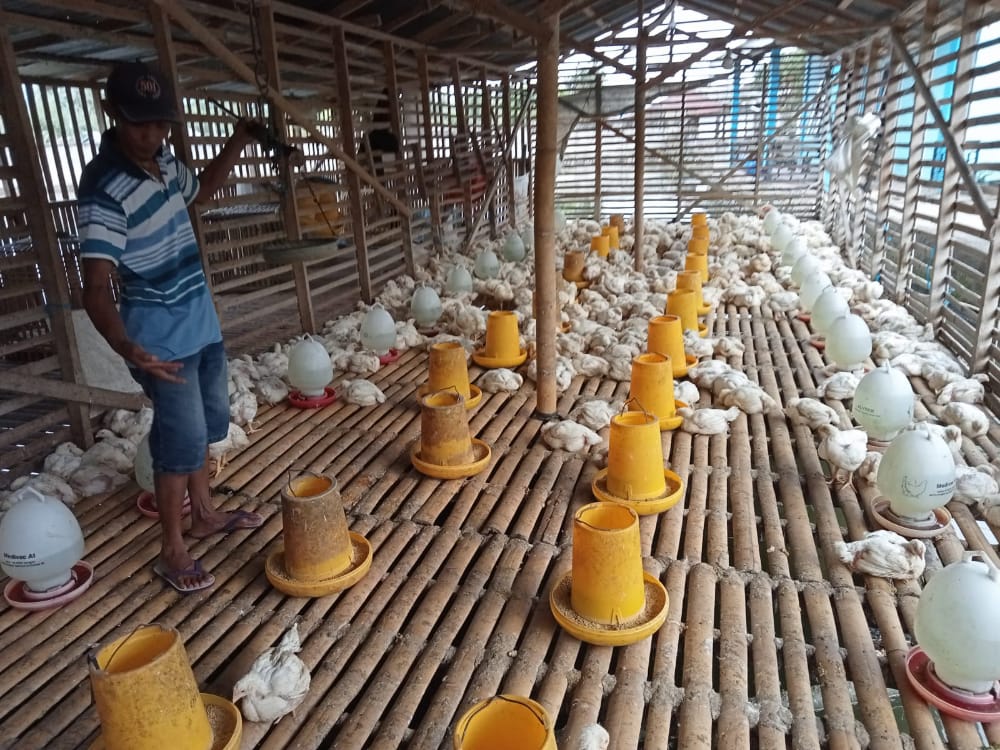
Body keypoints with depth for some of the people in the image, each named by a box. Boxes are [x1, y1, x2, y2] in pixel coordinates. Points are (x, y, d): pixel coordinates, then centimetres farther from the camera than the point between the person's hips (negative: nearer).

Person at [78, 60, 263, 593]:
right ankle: (172, 551, 14)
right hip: (162, 338, -8)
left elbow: (201, 190, 26)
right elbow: (95, 287, -29)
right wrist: (126, 347, -46)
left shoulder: (162, 161, 2)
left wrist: (238, 143, 13)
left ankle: (203, 515, 36)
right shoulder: (104, 191, -23)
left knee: (206, 426, 18)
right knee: (182, 440, -2)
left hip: (202, 323, 9)